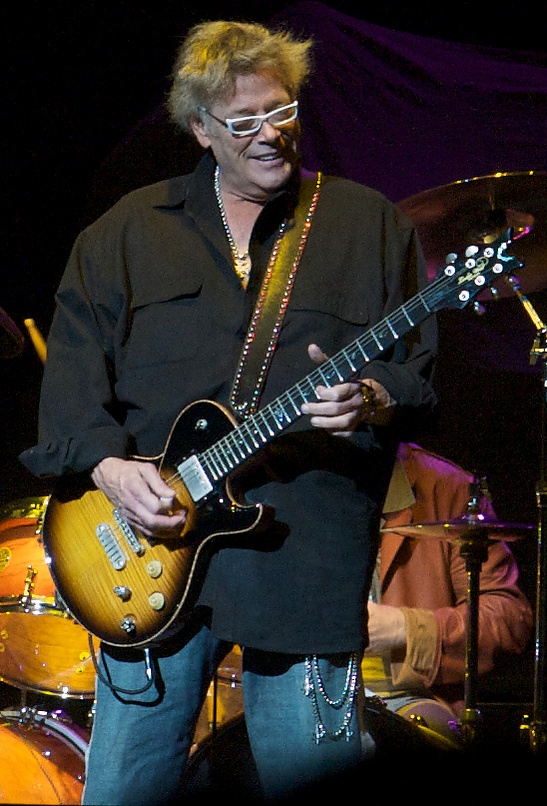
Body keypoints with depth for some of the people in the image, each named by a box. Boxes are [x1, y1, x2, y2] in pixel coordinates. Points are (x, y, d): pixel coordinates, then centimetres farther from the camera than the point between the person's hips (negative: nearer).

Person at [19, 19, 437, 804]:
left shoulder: (371, 225, 9)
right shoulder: (126, 232, 13)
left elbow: (426, 372, 6)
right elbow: (72, 367, 7)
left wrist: (372, 403, -15)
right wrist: (107, 466, -9)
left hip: (307, 554, -1)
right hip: (147, 552, 2)